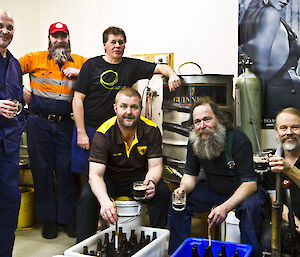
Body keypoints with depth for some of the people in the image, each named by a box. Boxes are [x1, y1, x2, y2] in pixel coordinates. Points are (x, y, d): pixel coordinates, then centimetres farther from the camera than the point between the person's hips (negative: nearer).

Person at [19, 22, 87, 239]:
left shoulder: (80, 62, 9)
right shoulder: (35, 59, 7)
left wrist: (79, 72, -7)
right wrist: (22, 92, 1)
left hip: (66, 124, 0)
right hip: (39, 123, 0)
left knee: (66, 169, 3)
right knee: (42, 169, 6)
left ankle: (68, 217, 15)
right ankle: (48, 218, 19)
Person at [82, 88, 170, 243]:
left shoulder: (151, 130, -13)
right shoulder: (103, 133, -20)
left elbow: (155, 165, -10)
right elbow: (95, 174, -26)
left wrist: (150, 182, -36)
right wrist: (104, 200, -47)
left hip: (139, 177, 2)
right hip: (110, 179, -1)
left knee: (162, 192, -26)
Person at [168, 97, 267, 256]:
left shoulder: (238, 139, -24)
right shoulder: (194, 142, -6)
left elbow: (250, 183, -27)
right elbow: (190, 175, 1)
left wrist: (225, 207, -41)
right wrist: (184, 188, -25)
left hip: (243, 191, -4)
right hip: (213, 190, 5)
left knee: (251, 207, -36)